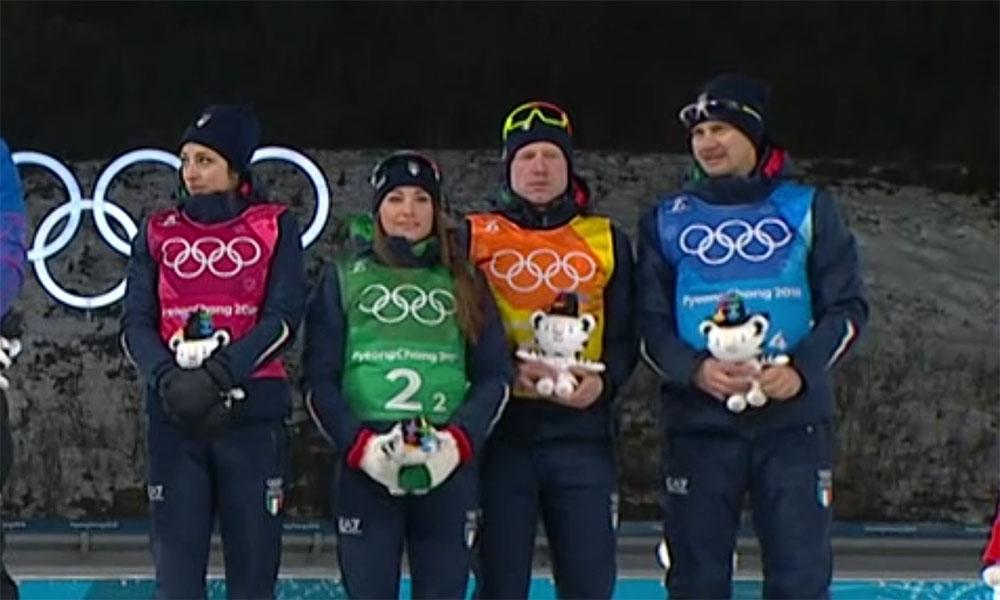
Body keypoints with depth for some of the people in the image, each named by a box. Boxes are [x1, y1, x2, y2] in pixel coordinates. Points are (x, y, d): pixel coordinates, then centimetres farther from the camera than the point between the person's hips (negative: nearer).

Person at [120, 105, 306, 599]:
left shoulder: (275, 227, 6)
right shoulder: (157, 232, 13)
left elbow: (284, 317, -6)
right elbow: (136, 322, 5)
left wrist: (219, 373, -18)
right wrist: (167, 377, -15)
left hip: (253, 412, -2)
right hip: (174, 415, 2)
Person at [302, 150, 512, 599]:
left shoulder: (463, 281, 13)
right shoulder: (344, 278, 9)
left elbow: (495, 375, 11)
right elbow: (318, 378, 5)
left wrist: (459, 440, -7)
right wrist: (358, 443, -10)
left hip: (449, 467, 1)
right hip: (365, 468, -1)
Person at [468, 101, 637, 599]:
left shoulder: (606, 240, 12)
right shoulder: (475, 237, 6)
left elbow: (625, 334, 11)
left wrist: (604, 381, -9)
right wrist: (507, 370, -15)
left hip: (582, 431, 2)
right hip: (500, 431, -1)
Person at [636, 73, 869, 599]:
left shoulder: (807, 209, 9)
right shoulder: (667, 219, 12)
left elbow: (847, 307, 5)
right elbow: (649, 320, 5)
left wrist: (801, 369, -12)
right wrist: (694, 370, -15)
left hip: (794, 419, -1)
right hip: (698, 421, 1)